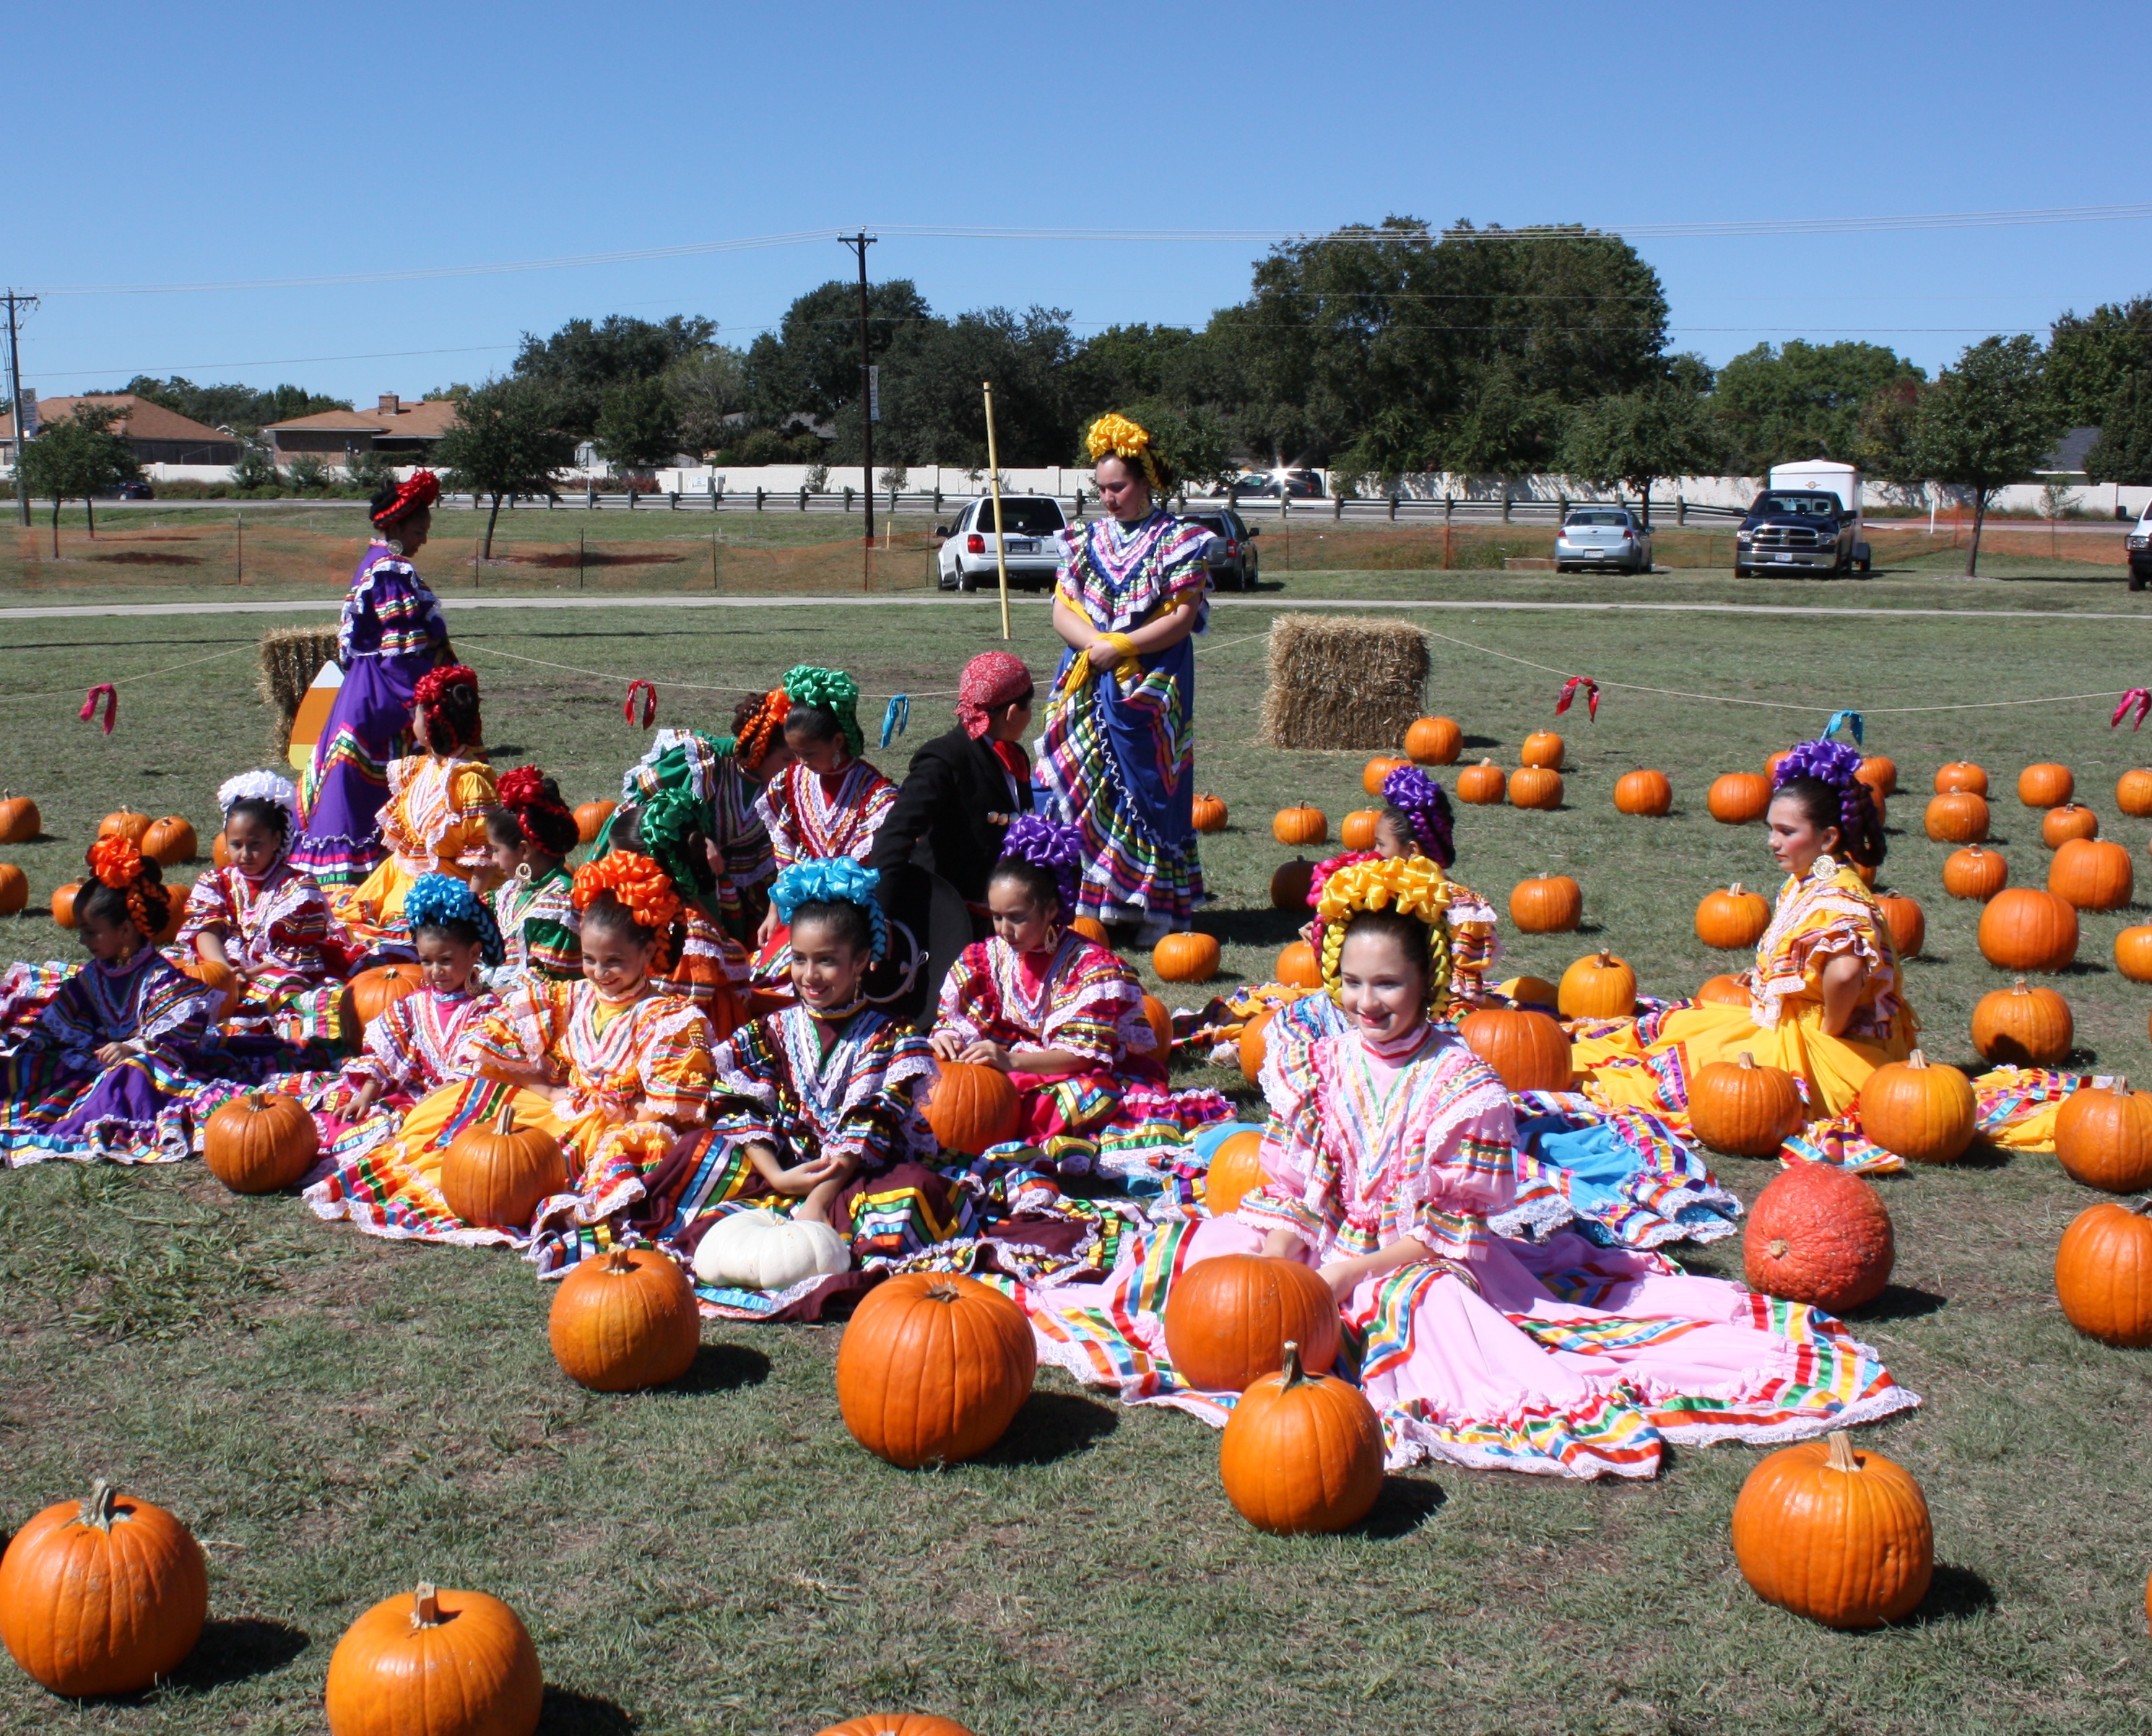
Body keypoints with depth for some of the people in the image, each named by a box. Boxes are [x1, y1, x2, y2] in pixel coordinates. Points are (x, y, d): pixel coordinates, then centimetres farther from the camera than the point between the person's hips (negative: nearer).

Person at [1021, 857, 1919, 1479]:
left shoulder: (1463, 1084, -13)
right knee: (1212, 1250, -17)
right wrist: (1276, 1270, -19)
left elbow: (1449, 1229, -13)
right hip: (1325, 1250, 4)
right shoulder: (1318, 1063, 0)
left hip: (1424, 1266, -4)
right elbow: (1291, 1188, 0)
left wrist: (1347, 1273, -20)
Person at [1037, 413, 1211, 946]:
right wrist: (1095, 642, -13)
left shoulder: (1177, 541, -1)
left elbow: (1183, 616, -9)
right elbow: (1062, 609, 6)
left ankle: (1156, 907, 4)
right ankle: (1091, 900, 11)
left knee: (1147, 789, -2)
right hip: (1087, 683, 4)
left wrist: (1121, 647, -16)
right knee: (1086, 788, 3)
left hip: (1152, 688, -4)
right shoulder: (1086, 540, 12)